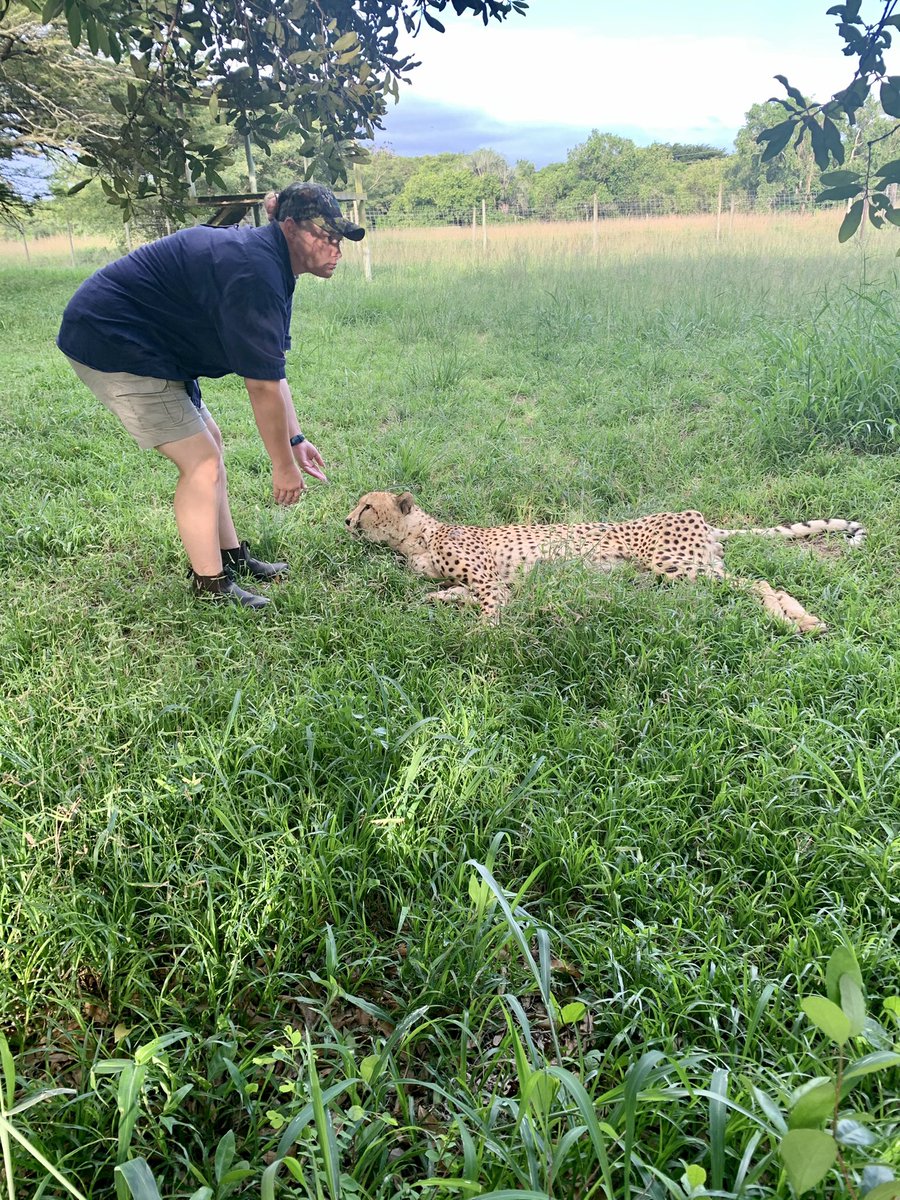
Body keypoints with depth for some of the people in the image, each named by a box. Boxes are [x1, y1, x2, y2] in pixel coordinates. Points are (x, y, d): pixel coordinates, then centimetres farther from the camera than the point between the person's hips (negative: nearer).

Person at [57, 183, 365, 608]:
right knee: (203, 461, -10)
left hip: (140, 340, 11)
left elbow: (271, 365, 12)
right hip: (111, 340, -11)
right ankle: (210, 584, 2)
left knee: (209, 442, 15)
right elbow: (264, 386, -23)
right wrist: (283, 465, -13)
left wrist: (295, 439, 10)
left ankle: (232, 556, 26)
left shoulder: (268, 261, 8)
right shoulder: (254, 273, -25)